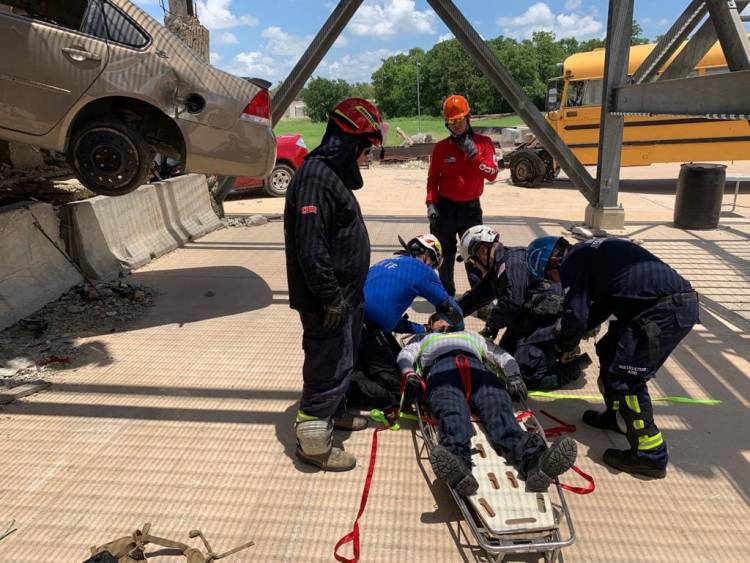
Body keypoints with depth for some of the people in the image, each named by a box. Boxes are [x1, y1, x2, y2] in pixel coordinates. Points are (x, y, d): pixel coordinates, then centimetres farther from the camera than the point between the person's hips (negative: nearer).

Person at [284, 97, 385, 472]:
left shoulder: (333, 173, 12)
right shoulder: (315, 176, -21)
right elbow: (310, 248, -28)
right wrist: (331, 297, -24)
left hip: (344, 295, 10)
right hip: (328, 301, -10)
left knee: (342, 360, 24)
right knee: (329, 367, 0)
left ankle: (334, 412, 43)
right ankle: (312, 440, 15)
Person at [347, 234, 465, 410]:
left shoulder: (386, 263, 25)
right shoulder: (421, 269, 3)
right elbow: (448, 306, 11)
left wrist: (424, 328, 28)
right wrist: (460, 330, 30)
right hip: (367, 328, -8)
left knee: (398, 360, 19)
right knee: (394, 392, -3)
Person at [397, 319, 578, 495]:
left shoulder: (473, 336, 47)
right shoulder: (423, 338, 43)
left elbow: (503, 355, 32)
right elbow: (405, 355, 22)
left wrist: (513, 376, 7)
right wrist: (409, 376, -4)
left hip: (478, 369, 2)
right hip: (441, 369, -1)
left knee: (500, 409, -32)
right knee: (452, 413, -37)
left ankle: (532, 459, -60)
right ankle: (457, 462, -68)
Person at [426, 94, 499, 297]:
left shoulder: (483, 143, -2)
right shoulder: (441, 148, -3)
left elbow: (492, 174, -12)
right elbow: (432, 179, 3)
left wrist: (473, 153, -20)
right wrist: (431, 204, -7)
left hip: (471, 207, 0)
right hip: (445, 208, 0)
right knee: (445, 255, 10)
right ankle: (447, 294, 24)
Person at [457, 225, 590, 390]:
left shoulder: (513, 260, -18)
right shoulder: (498, 268, 15)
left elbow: (513, 301, -26)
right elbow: (476, 296, 19)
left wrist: (491, 325, -13)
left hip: (549, 322, -11)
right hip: (528, 323, 11)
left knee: (526, 377, -16)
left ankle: (576, 364, 2)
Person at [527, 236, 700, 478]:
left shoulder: (572, 262, -7)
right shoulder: (589, 252, 22)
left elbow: (575, 315, -11)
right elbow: (601, 306, 27)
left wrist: (562, 346, 8)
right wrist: (570, 338, 23)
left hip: (668, 310, -10)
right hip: (676, 303, 10)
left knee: (626, 378, -7)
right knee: (608, 351, 20)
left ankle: (650, 456, 2)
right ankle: (616, 415, 37)